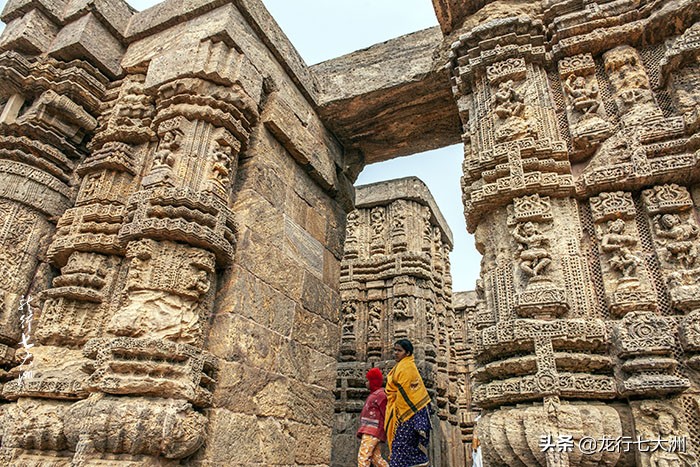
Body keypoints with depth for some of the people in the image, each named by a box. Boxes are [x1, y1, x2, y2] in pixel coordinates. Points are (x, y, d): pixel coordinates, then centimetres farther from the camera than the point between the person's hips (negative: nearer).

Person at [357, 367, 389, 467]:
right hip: (369, 431, 10)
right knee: (376, 457, 8)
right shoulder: (374, 394, 22)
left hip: (373, 431, -10)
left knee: (363, 456, -15)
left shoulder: (380, 394, -8)